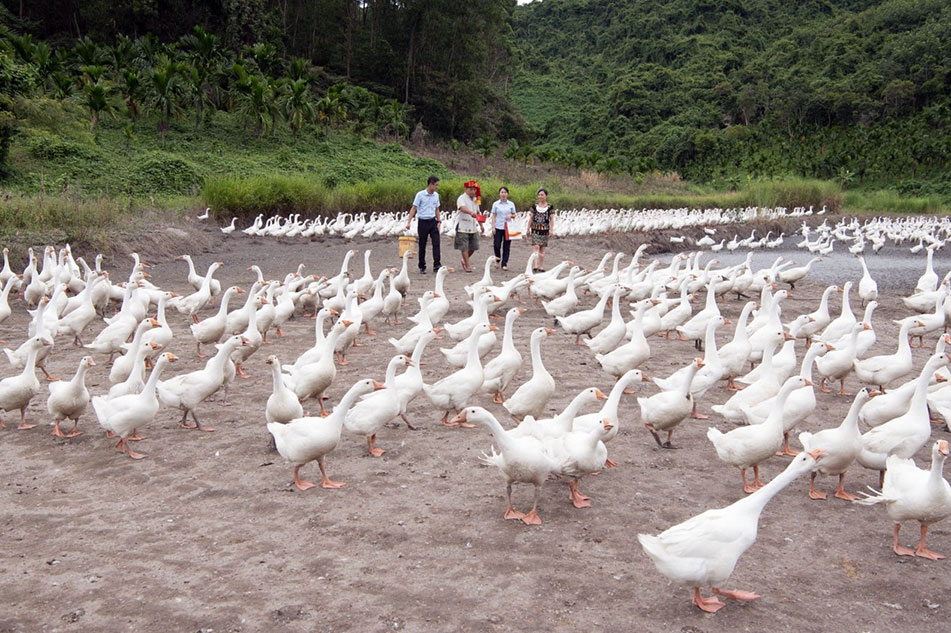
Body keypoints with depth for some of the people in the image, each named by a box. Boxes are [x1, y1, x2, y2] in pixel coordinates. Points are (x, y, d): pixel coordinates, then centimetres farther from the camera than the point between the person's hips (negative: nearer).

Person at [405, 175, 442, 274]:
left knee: (436, 243, -8)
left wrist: (439, 221, 7)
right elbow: (414, 208, -8)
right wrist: (408, 222, -14)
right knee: (422, 245, 4)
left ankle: (436, 265, -7)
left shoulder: (436, 195, 8)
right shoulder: (420, 195, -8)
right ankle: (422, 267, 13)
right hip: (423, 222, -4)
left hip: (433, 221, 4)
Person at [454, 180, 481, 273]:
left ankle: (464, 260, 30)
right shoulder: (462, 198, -10)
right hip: (463, 226, -7)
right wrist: (471, 213, -50)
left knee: (473, 247, 9)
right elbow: (462, 208, -31)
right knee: (464, 247, -4)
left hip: (473, 227, 7)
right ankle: (467, 265, 1)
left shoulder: (475, 199, 15)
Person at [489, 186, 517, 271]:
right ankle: (498, 259, 22)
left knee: (506, 247, 0)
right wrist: (493, 227, -5)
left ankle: (504, 264, 7)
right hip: (498, 228, -1)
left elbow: (514, 215, 13)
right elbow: (493, 216, 4)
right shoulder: (495, 204, 5)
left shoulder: (511, 204, 7)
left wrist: (510, 216, -10)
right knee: (497, 245, -6)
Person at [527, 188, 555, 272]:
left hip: (545, 230, 0)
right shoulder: (534, 206, 6)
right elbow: (531, 218, 8)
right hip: (535, 229, 0)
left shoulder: (550, 207, 2)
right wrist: (528, 229, 5)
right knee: (536, 247, -11)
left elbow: (552, 219, -1)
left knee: (542, 249, 6)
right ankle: (536, 266, -17)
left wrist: (551, 229, -12)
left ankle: (541, 267, 12)